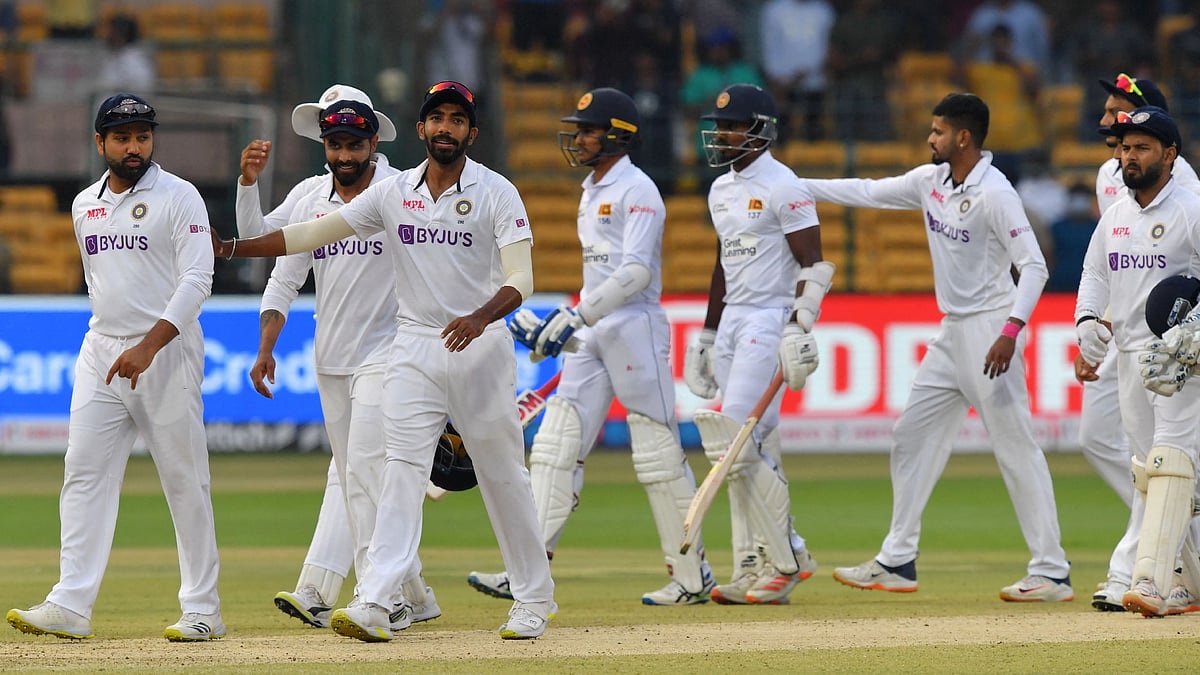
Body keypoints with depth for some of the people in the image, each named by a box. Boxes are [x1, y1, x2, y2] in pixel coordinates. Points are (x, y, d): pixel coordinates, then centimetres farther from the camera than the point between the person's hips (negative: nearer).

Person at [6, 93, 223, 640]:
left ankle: (203, 610, 3)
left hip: (166, 352, -6)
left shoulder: (179, 197, -6)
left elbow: (197, 280, -15)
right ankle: (70, 605, -9)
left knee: (184, 481, -2)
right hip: (101, 350, 6)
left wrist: (149, 346, -24)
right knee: (84, 475, -4)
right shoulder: (85, 205, 14)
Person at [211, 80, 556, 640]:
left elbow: (521, 278, -14)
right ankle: (372, 603, -19)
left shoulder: (496, 193, -5)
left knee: (503, 476, 5)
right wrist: (229, 248, 2)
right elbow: (313, 233, 8)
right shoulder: (393, 193, 7)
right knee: (402, 470, -8)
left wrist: (481, 318, -34)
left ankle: (535, 598, 19)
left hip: (480, 344, -3)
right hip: (413, 349, 3)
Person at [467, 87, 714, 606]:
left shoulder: (637, 191, -11)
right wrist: (556, 327, 21)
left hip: (636, 328, -9)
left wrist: (575, 316, -29)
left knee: (658, 455, -4)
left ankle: (692, 576, 6)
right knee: (555, 445, -1)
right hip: (593, 334, 9)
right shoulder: (591, 192, 17)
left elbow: (636, 271, -23)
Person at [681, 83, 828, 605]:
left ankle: (787, 557, -7)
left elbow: (814, 264, -14)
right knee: (750, 450, 7)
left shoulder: (782, 188, -11)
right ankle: (753, 568, 8)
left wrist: (799, 328, -23)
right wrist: (707, 335, 22)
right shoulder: (721, 190, 15)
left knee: (737, 443, -16)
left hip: (770, 322, -9)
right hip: (732, 322, 9)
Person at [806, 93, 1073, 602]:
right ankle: (897, 563, 17)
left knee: (1016, 447, -9)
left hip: (991, 328, -10)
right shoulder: (931, 181, 8)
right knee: (912, 436, 11)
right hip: (952, 332, 10)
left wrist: (1011, 331, -30)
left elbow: (1033, 264, -20)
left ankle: (1052, 573, -6)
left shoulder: (995, 193, -17)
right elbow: (869, 193, 18)